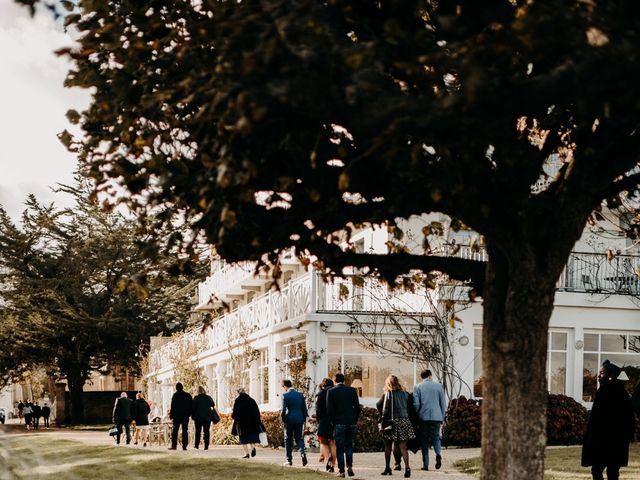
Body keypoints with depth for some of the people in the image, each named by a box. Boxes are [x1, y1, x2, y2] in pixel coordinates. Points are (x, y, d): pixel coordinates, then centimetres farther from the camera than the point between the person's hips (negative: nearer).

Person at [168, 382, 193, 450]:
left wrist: (171, 415, -4)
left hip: (177, 415, -3)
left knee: (175, 430, 6)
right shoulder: (188, 395, 5)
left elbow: (173, 406, -8)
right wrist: (190, 413, 16)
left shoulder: (175, 395, -6)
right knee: (185, 430, 3)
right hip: (186, 415, 3)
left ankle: (174, 445, 3)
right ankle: (184, 446, -4)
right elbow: (191, 406, 9)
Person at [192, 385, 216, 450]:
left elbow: (194, 408, -6)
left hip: (198, 417, -1)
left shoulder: (196, 398, -6)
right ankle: (206, 446, -2)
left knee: (198, 431, 11)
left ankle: (197, 445, 10)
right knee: (207, 431, 3)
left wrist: (193, 416, 2)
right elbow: (213, 405, 11)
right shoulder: (209, 398, 0)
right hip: (207, 417, 1)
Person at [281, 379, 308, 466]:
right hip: (299, 420, 3)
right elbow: (304, 409, 7)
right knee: (299, 438, 10)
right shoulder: (300, 395, 5)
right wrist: (304, 419, 15)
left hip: (289, 420, -3)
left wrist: (283, 419, 2)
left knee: (288, 439, 9)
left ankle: (289, 460, 10)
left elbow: (283, 409, -11)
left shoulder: (285, 395, -8)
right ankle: (303, 453, -16)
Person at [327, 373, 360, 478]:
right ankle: (350, 467, 3)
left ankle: (341, 471, 2)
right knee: (349, 445, 17)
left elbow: (329, 409, -7)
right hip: (351, 423, 3)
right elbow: (357, 407, 3)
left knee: (340, 448, 3)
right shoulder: (352, 390, 3)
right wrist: (355, 420, 12)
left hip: (339, 423, -2)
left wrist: (332, 422, 6)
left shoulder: (331, 392, -4)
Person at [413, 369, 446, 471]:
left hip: (423, 417, -1)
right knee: (436, 437, 14)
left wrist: (417, 416, 7)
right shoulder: (438, 386, 6)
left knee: (424, 440, 7)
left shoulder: (417, 387, 2)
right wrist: (442, 418, 15)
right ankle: (438, 454, -14)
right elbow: (443, 404, 8)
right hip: (436, 416, 1)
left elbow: (416, 404, -4)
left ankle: (425, 464, 3)